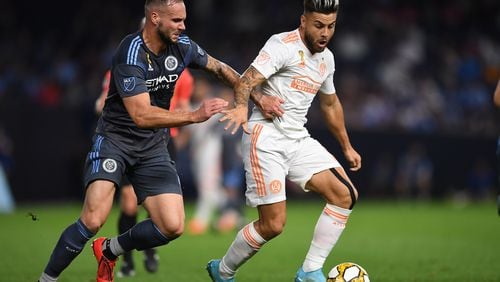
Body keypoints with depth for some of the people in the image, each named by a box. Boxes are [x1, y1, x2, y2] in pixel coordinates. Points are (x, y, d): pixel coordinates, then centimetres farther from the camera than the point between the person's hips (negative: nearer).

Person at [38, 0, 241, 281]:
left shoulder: (182, 46, -4)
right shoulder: (131, 54, -23)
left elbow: (220, 68, 17)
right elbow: (142, 115, -30)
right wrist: (195, 115, -34)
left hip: (153, 147, 6)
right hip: (115, 139, -6)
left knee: (173, 226, -9)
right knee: (94, 219, -23)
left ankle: (110, 250, 17)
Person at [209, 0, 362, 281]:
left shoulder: (326, 58, 14)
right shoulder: (283, 45, -11)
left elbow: (331, 104, 30)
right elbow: (249, 79, -24)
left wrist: (347, 147, 35)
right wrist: (242, 106, -45)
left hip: (299, 139, 8)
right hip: (267, 139, -8)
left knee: (346, 194, -9)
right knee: (273, 225, -10)